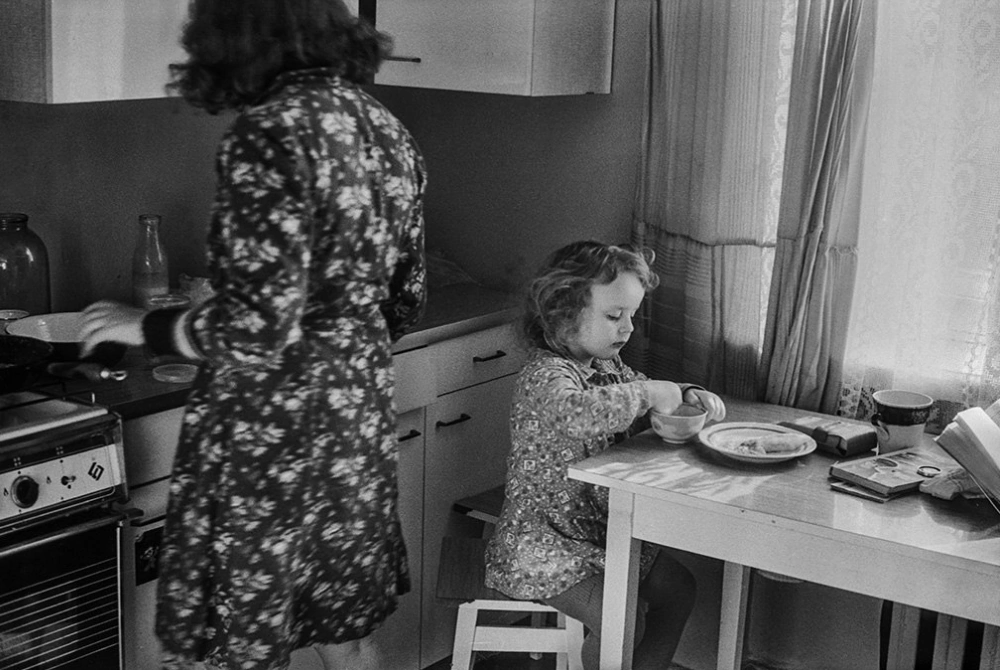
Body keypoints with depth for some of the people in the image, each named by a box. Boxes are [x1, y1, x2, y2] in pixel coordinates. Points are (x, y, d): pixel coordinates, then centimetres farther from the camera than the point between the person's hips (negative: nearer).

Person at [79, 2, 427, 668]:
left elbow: (256, 329, -22)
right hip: (362, 409, 8)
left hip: (270, 432, -8)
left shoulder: (270, 134, -19)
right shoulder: (387, 130, 6)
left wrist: (144, 326, -7)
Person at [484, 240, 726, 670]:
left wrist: (689, 395, -2)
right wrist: (647, 392, -34)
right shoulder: (546, 374, -23)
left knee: (678, 589, 9)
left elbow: (654, 404, 21)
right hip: (543, 542, -10)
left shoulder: (607, 367, 7)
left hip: (603, 529, 10)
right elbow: (576, 414, -46)